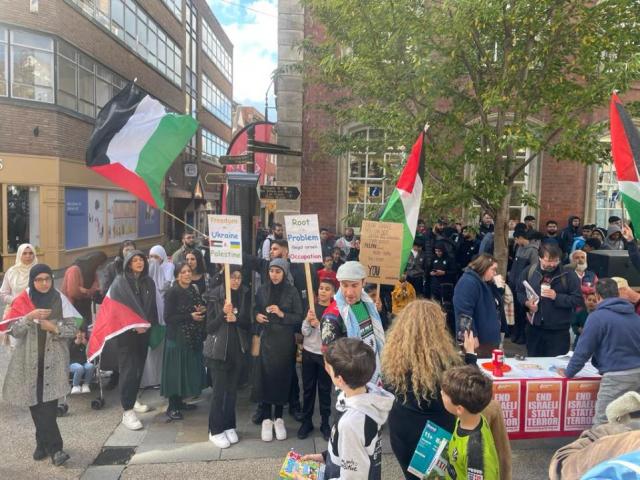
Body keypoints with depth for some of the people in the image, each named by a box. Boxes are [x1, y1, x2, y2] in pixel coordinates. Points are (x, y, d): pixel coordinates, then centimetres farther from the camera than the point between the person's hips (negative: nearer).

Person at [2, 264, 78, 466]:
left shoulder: (60, 300, -1)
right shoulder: (22, 301, 0)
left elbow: (72, 329, -1)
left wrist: (54, 328, -18)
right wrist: (30, 317, -24)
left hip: (53, 361, -1)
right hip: (30, 361, 1)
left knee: (48, 405, -5)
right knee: (36, 404, 4)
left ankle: (44, 444, 10)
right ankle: (54, 447, 13)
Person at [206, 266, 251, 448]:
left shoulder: (245, 296, 0)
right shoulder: (216, 297, -9)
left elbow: (248, 324, 3)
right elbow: (209, 327, -8)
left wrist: (236, 319, -17)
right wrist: (223, 313, -24)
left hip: (238, 350, 3)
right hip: (219, 350, -3)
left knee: (232, 390, 11)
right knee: (219, 391, 1)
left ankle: (229, 427, 25)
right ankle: (215, 431, 14)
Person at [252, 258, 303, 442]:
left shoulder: (292, 291, -4)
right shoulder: (262, 290, 3)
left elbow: (299, 317, -4)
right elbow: (255, 310, 13)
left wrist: (282, 314, -18)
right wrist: (257, 316, -8)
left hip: (285, 341, -1)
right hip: (266, 339, 2)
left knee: (282, 377, 4)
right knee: (265, 377, 0)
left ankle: (279, 418, 20)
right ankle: (267, 419, 15)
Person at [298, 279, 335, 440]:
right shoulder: (311, 307, 0)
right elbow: (305, 332, -3)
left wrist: (318, 324, -23)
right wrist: (307, 320, -21)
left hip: (326, 354, -2)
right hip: (308, 352, 3)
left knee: (325, 389, 8)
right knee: (308, 388, 11)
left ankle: (325, 423, 21)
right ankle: (307, 421, 23)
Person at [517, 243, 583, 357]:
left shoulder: (568, 274, -6)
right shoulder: (529, 272, 2)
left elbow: (578, 300, -8)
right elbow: (519, 292, 12)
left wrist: (556, 297, -20)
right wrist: (527, 302, -7)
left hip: (558, 330, -3)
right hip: (534, 327, 3)